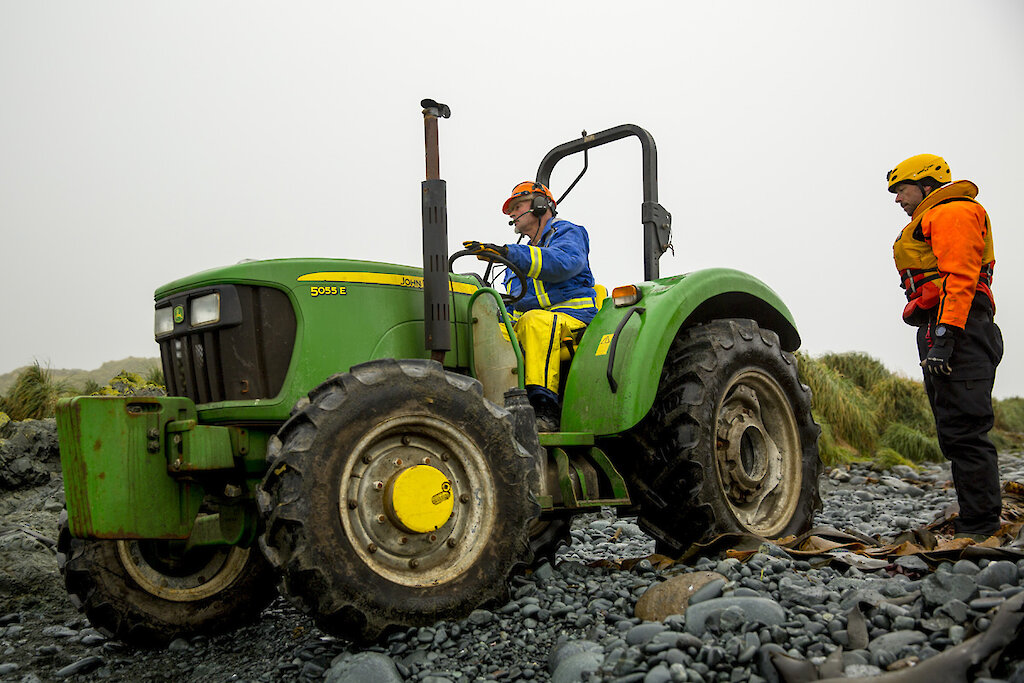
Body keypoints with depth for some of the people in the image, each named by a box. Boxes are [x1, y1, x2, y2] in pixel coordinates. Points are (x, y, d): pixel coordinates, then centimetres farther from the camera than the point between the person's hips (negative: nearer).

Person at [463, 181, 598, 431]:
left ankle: (545, 410, -45)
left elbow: (565, 263, -18)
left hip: (574, 318, -6)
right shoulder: (524, 254, 31)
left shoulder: (568, 233, 8)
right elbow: (512, 304, 31)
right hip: (524, 325, 7)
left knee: (535, 320, -39)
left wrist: (507, 252, -28)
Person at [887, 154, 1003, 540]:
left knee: (963, 431, -13)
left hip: (958, 332, -11)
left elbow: (960, 275, -15)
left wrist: (945, 334, -24)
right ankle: (974, 527, 14)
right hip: (941, 334, 11)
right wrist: (936, 337, 16)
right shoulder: (930, 223, 31)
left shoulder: (953, 212, -1)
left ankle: (978, 529, -12)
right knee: (955, 435, 10)